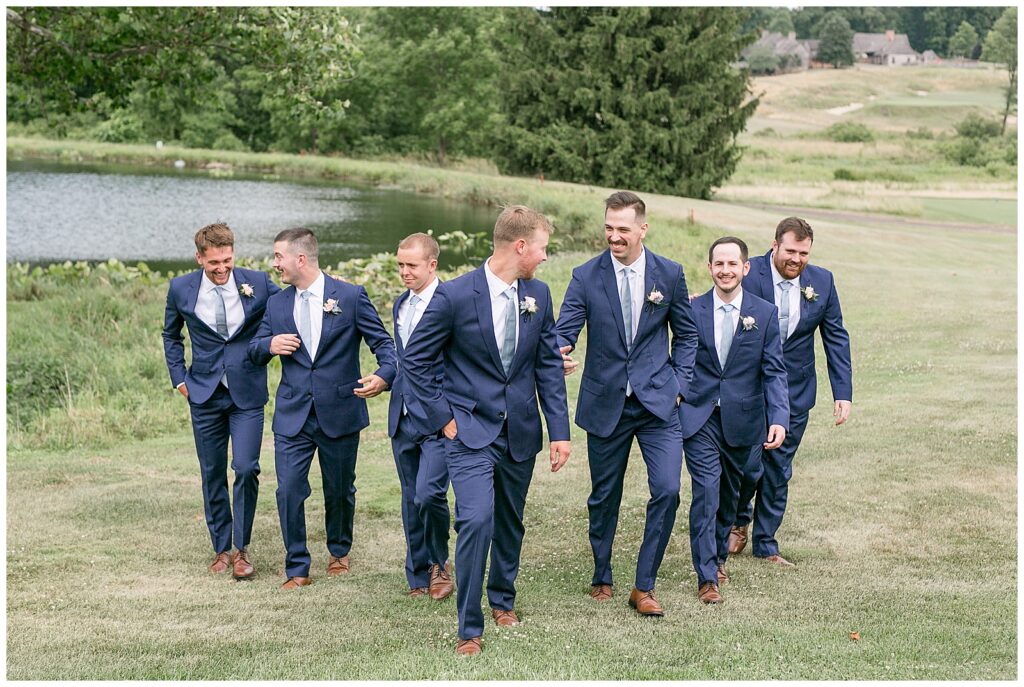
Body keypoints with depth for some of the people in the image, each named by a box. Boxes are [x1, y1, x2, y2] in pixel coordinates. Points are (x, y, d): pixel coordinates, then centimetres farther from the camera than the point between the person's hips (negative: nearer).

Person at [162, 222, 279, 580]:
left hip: (247, 393, -1)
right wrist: (179, 377, 7)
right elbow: (171, 335, 15)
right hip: (205, 393, 2)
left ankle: (241, 549, 5)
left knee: (246, 468, -10)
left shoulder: (257, 283, -6)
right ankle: (221, 549, 23)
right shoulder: (181, 289, -2)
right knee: (212, 473, 8)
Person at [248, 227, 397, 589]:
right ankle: (297, 569, 6)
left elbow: (383, 342, -3)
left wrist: (384, 376, -23)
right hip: (292, 414, 2)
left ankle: (339, 551, 37)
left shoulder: (351, 296, -4)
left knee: (340, 491, 12)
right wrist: (269, 345, -10)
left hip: (340, 413, -2)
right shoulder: (277, 304, 7)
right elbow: (254, 348, 15)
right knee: (289, 491, -7)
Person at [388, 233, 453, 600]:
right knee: (411, 500, 12)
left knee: (429, 495, -16)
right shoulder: (401, 305, 15)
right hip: (403, 416, 7)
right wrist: (386, 381, 13)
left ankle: (440, 563, 9)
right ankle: (419, 576, 23)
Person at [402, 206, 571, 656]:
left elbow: (548, 365, 7)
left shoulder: (538, 294, 2)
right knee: (476, 520, -17)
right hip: (471, 429, -5)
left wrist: (560, 431, 2)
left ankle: (502, 597, 41)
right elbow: (416, 359, -5)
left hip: (520, 431, 5)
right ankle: (469, 628, -5)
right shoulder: (455, 295, -14)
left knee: (510, 521, 16)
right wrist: (443, 417, -8)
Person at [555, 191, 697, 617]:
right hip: (606, 403, 0)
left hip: (657, 403, 0)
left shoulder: (669, 274, 0)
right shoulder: (586, 277, -4)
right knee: (604, 497, 12)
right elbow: (565, 331, -8)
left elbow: (686, 334, 10)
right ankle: (601, 577, 33)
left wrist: (679, 383, 1)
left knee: (667, 490, -12)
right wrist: (557, 350, -32)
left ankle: (644, 587, 2)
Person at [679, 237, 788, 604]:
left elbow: (774, 371, -2)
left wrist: (779, 418, -14)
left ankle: (719, 555, 38)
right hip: (699, 418, -2)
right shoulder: (691, 310, 0)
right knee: (706, 491, -11)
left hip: (740, 419, 2)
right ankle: (707, 576, -7)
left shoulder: (765, 313, 0)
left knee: (729, 492, 15)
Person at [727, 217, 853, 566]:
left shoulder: (822, 281, -1)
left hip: (795, 393, 3)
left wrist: (843, 393, -2)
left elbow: (836, 337, 4)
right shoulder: (747, 274, -13)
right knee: (748, 463, -5)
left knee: (779, 470, 10)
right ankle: (739, 520, 26)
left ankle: (765, 544, 23)